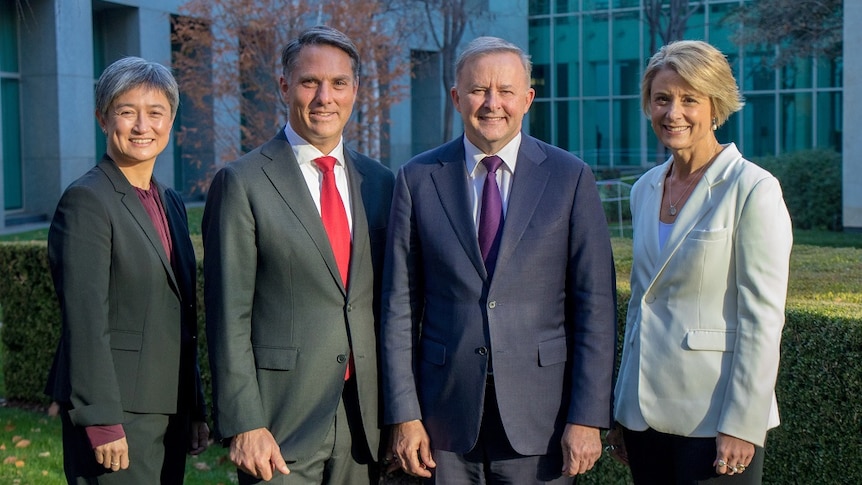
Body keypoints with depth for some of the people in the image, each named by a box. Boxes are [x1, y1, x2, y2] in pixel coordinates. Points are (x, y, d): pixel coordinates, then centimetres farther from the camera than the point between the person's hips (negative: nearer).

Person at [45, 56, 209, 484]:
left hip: (168, 407, 8)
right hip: (117, 410, -7)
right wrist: (103, 423, -19)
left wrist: (195, 408, 15)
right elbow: (85, 321, -16)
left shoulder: (171, 204, 13)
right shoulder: (86, 200, -11)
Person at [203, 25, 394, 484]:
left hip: (365, 417, 4)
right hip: (280, 422, -4)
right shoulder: (242, 183, -5)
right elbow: (229, 317, -7)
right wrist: (244, 424, -12)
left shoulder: (379, 183, 10)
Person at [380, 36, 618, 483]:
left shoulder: (570, 177, 0)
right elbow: (400, 305, 2)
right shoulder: (418, 178, 2)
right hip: (449, 409, 1)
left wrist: (588, 417, -7)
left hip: (540, 412, -1)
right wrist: (404, 414, -2)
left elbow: (596, 307, -2)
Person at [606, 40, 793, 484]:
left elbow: (762, 318, -13)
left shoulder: (752, 190, -10)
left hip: (713, 415, -6)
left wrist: (742, 425, -15)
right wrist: (623, 407, 14)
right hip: (646, 410, 6)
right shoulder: (645, 189, 10)